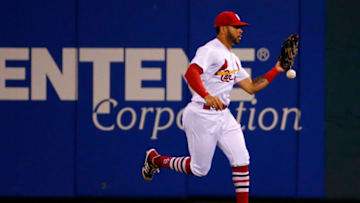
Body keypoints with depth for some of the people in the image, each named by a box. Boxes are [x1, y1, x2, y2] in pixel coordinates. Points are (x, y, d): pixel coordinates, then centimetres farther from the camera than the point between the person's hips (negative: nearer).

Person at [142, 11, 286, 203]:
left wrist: (276, 70, 12)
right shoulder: (210, 50, -14)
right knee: (200, 169, 0)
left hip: (223, 115, 8)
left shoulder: (232, 59, 17)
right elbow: (191, 72, -31)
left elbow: (251, 87, 20)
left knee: (241, 161, -4)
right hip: (201, 115, -8)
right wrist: (207, 96, -47)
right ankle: (155, 159, 22)